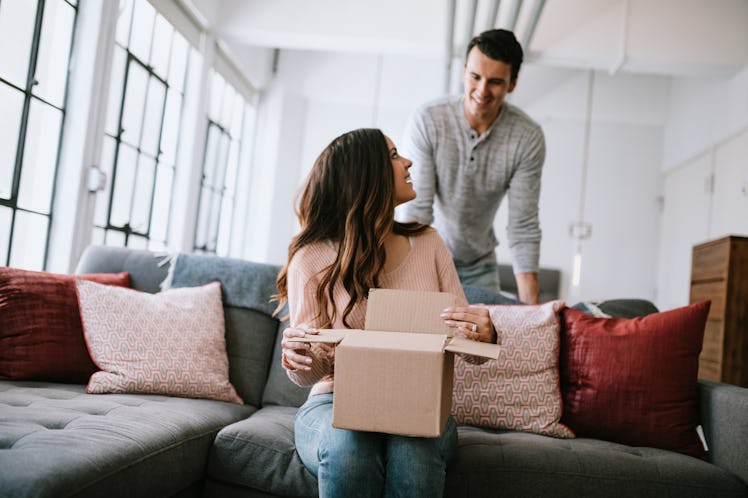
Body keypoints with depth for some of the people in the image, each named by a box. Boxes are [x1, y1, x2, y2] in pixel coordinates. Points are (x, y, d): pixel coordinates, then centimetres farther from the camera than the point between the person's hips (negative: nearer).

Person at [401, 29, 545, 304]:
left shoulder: (528, 138, -17)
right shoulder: (427, 120, -22)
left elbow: (524, 228, -16)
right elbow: (416, 210, -24)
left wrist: (530, 309, -23)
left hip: (479, 264, 2)